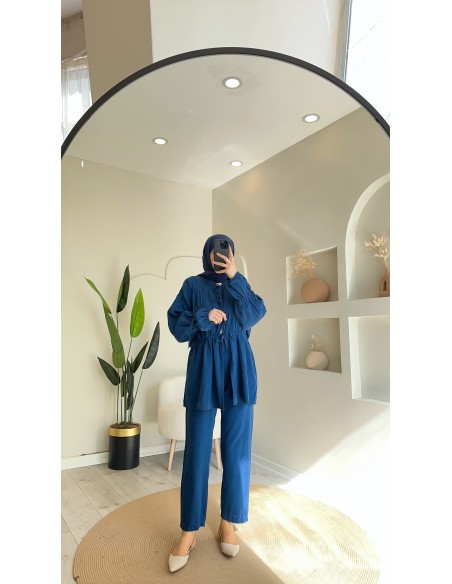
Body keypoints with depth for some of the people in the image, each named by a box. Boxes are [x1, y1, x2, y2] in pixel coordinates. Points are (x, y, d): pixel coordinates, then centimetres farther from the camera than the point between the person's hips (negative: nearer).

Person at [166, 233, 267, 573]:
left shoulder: (241, 283, 11)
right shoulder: (193, 285, 6)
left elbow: (255, 315, -6)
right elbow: (176, 325, -1)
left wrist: (234, 279, -9)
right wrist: (203, 317, -16)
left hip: (239, 371, 2)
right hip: (204, 372, -1)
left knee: (237, 449, 7)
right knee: (197, 451, 3)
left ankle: (229, 523, 25)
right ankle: (190, 530, 18)